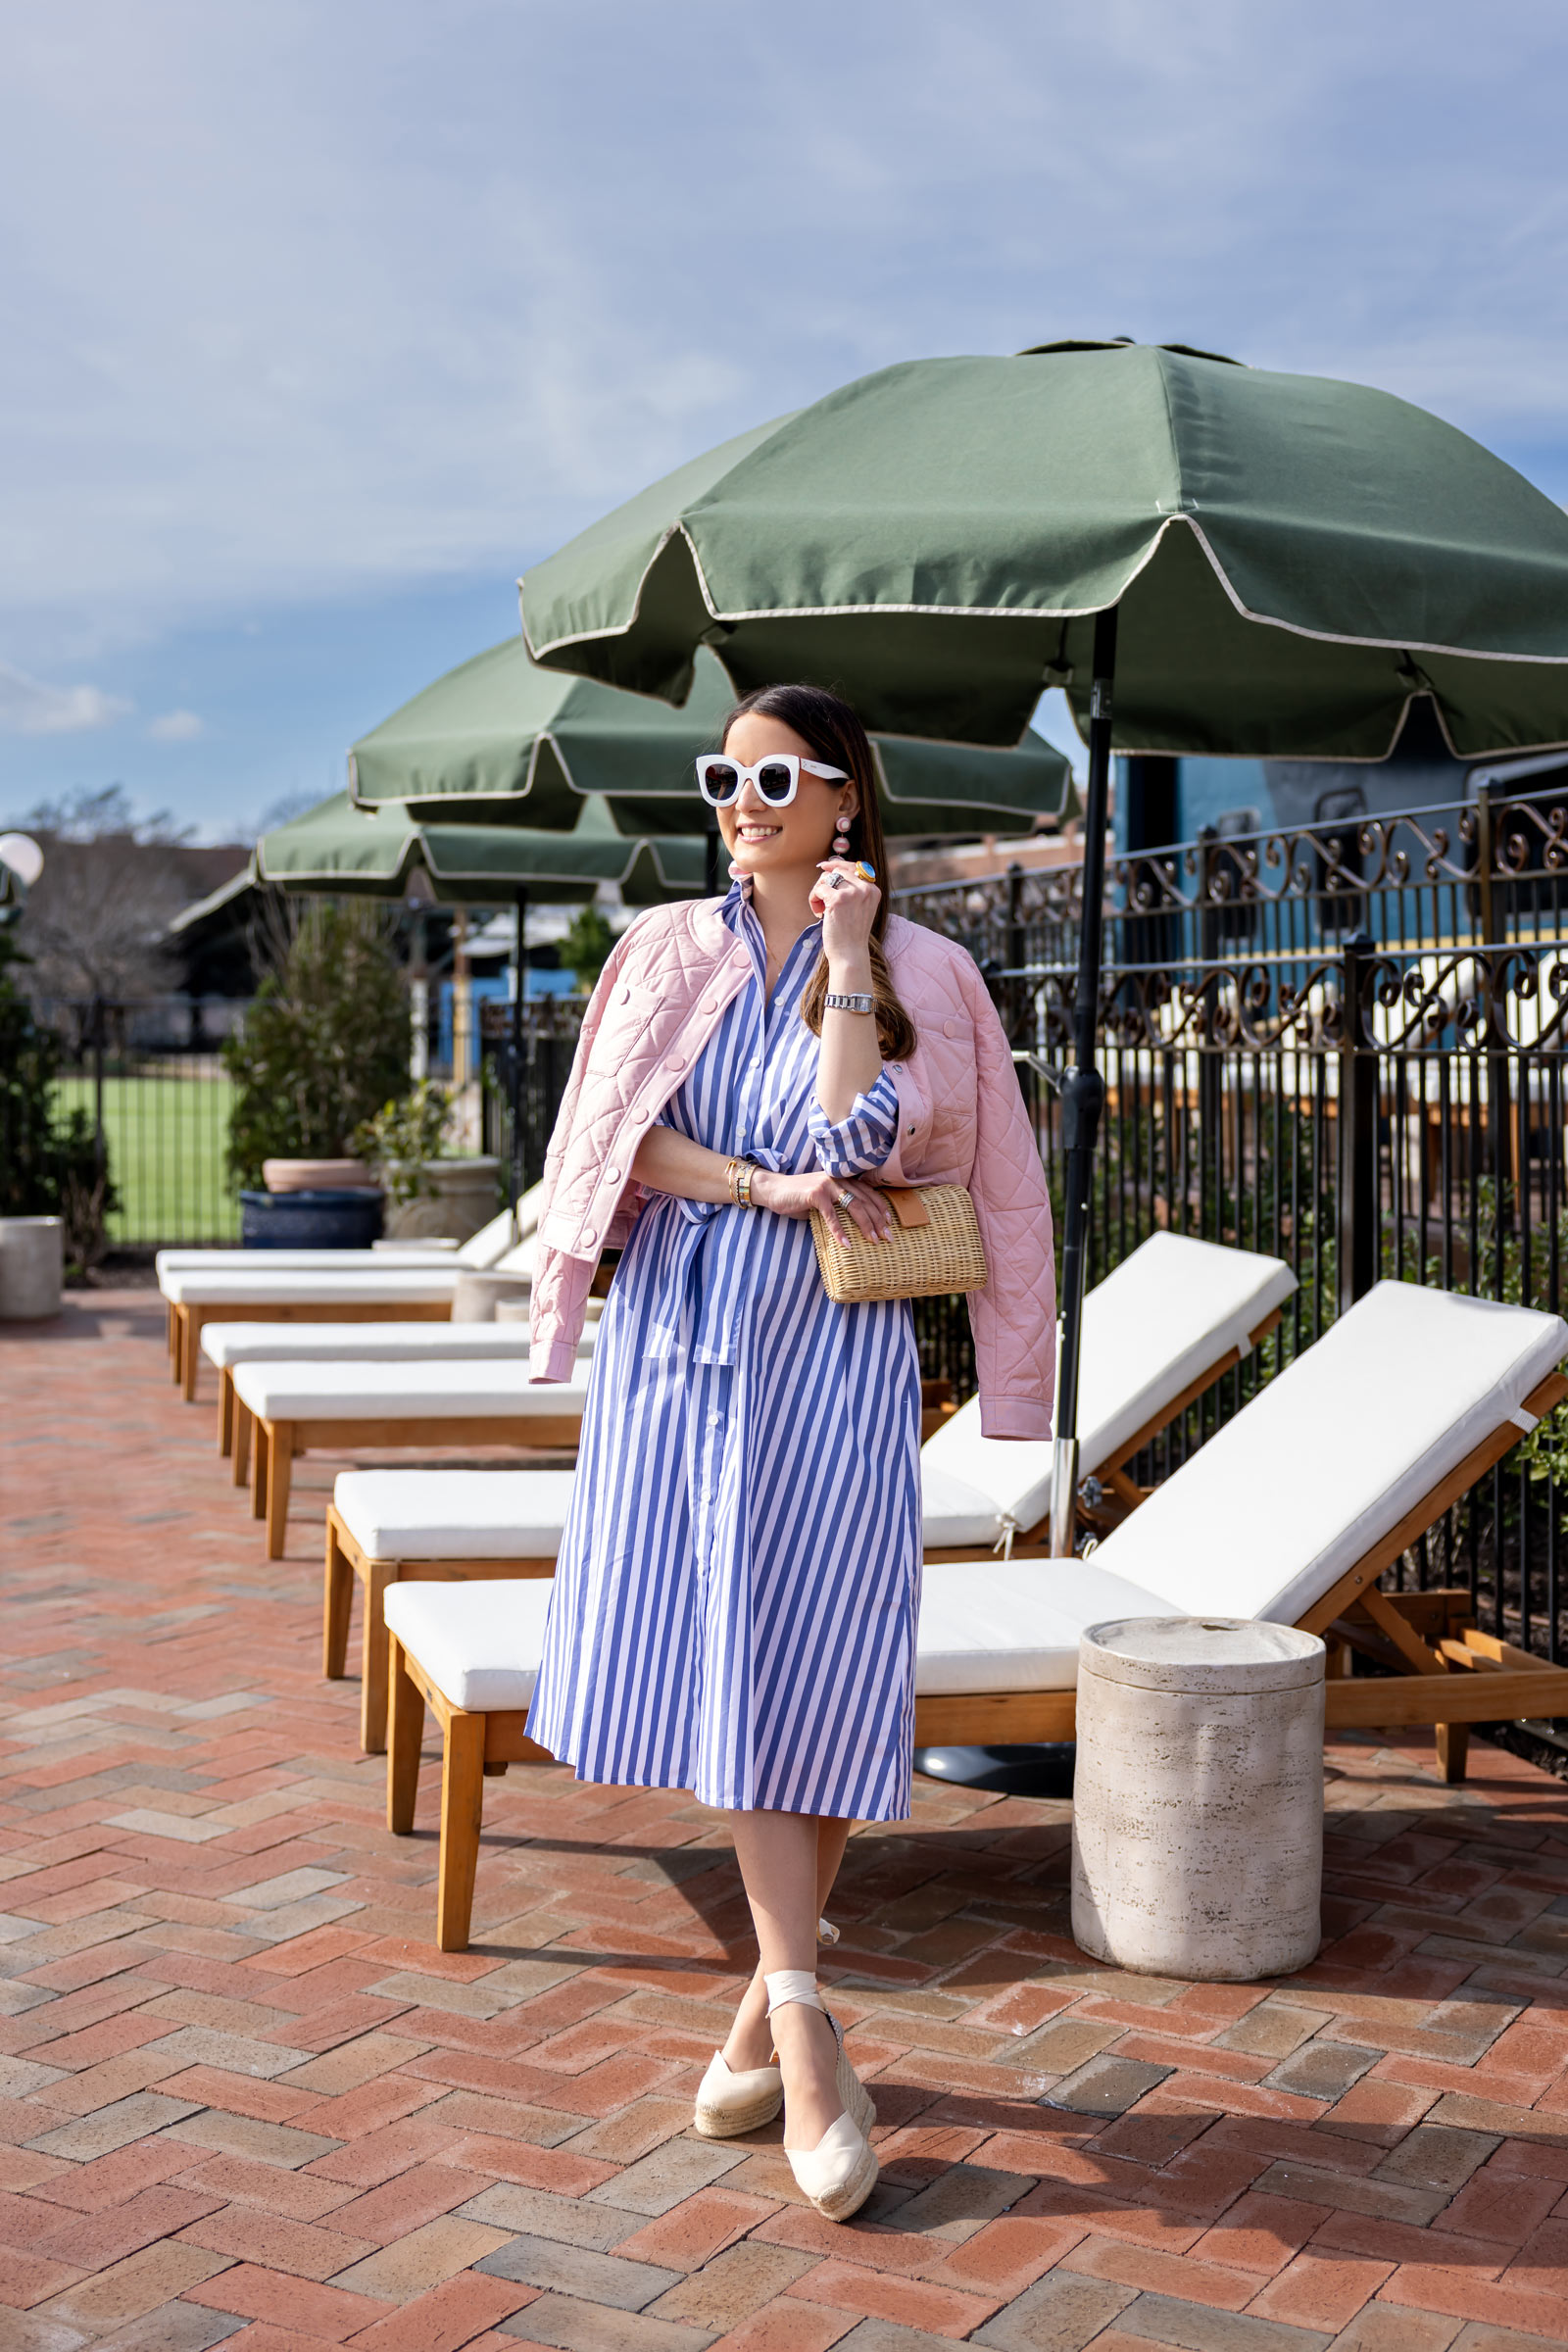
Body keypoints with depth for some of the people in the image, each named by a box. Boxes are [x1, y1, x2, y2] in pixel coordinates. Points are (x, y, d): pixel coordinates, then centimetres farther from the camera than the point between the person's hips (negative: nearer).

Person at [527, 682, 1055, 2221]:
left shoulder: (919, 973, 2)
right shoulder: (667, 951, 9)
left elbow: (849, 1144, -11)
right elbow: (612, 1136, 0)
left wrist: (848, 961, -11)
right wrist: (764, 1186, -13)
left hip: (830, 1346, -2)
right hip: (675, 1333, 2)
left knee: (813, 1675, -2)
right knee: (722, 1670, -2)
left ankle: (773, 2002, 16)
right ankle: (801, 2017, 6)